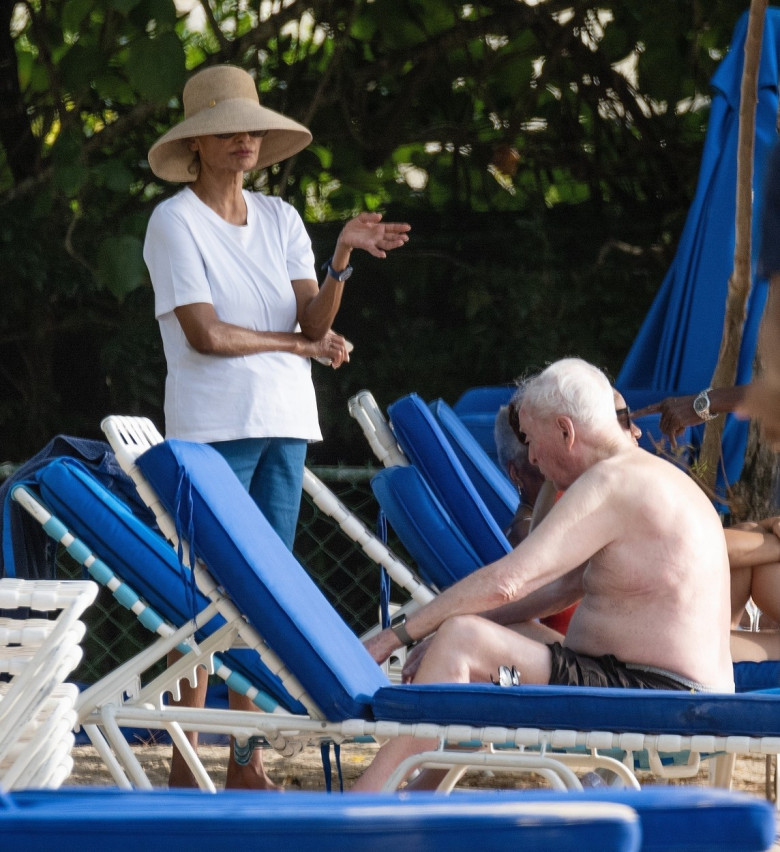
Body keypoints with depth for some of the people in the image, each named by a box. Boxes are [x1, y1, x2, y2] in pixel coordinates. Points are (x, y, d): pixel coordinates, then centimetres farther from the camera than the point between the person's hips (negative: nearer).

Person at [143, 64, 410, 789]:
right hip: (212, 426, -6)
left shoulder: (278, 218, 12)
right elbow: (205, 333, -13)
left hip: (284, 420, 6)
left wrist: (343, 257, -14)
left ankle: (247, 762, 9)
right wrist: (300, 343, -4)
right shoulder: (175, 221, -5)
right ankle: (184, 763, -4)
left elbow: (317, 322, 2)